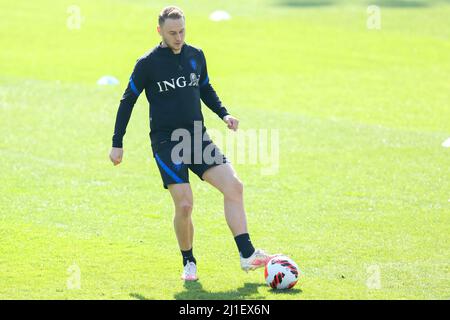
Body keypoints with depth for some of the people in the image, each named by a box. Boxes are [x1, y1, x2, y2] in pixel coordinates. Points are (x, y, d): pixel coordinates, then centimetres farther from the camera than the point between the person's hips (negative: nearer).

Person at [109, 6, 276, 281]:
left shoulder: (196, 56, 7)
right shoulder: (148, 63, -6)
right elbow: (128, 101, 2)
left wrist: (224, 114, 7)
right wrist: (117, 144, 1)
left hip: (198, 138, 5)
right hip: (166, 142, -4)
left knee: (234, 186, -11)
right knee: (184, 205, -13)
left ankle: (247, 254, -9)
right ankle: (189, 263, 9)